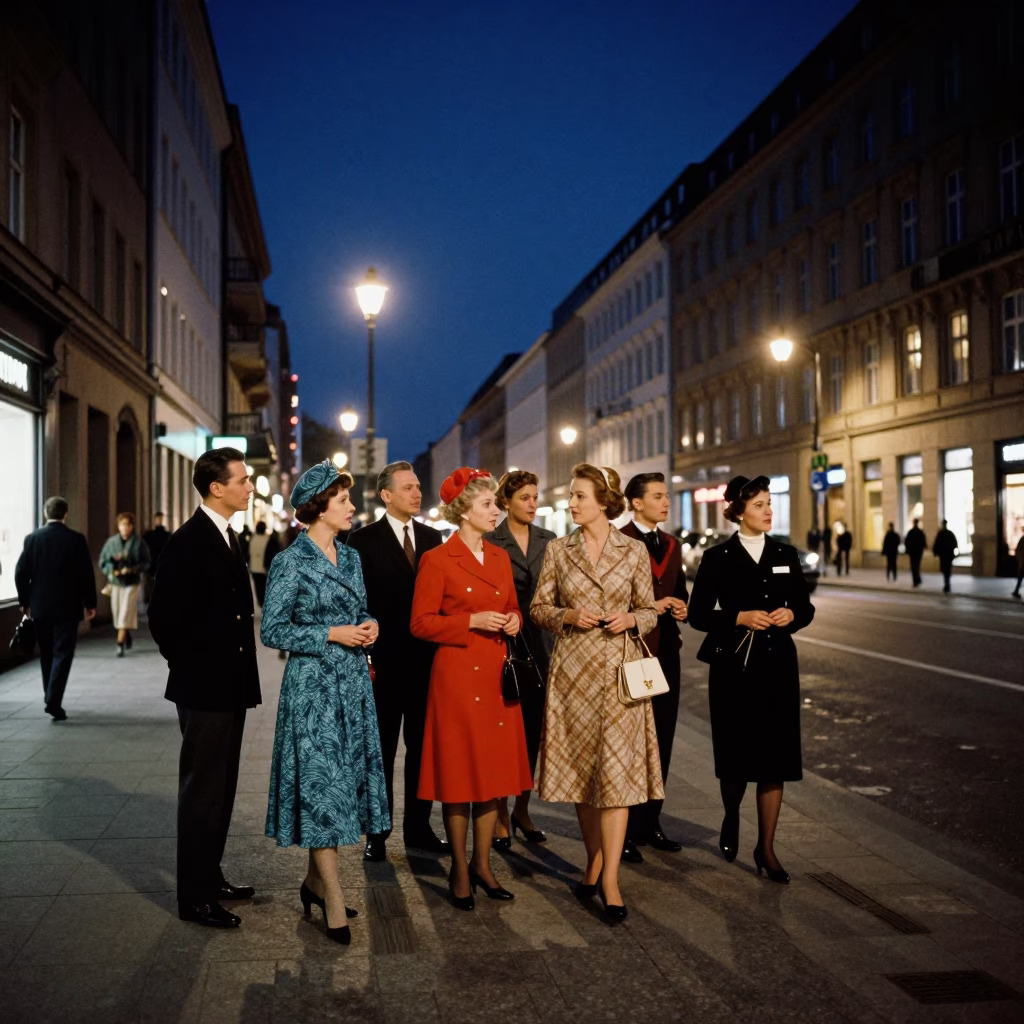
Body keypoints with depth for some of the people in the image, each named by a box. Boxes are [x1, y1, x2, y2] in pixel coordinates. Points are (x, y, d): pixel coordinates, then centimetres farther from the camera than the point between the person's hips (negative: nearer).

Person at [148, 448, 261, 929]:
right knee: (202, 790, 1)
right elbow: (164, 618, -17)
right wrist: (191, 669, -8)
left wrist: (239, 670, 12)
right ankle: (194, 897, 12)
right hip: (203, 689, -9)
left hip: (229, 687, 9)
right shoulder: (188, 542, -16)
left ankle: (210, 876, 31)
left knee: (220, 787, 18)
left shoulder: (227, 537, 12)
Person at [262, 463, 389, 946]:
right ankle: (334, 905, 5)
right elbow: (272, 630, -11)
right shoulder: (291, 562, -10)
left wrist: (367, 626, -1)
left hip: (353, 684, 7)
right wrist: (332, 635, -16)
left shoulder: (350, 557, 10)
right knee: (320, 786, -3)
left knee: (346, 782, 11)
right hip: (313, 686, -7)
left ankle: (315, 880, 27)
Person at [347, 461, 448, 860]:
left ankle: (418, 827, 23)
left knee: (421, 747, 12)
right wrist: (364, 656, -12)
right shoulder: (364, 540, -4)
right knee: (381, 750, 7)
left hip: (426, 659, 4)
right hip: (384, 661, -4)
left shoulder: (433, 537, 9)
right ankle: (377, 832, 16)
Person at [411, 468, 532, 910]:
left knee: (495, 771, 10)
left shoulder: (500, 557, 11)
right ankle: (459, 871, 15)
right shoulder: (437, 560, -8)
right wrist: (472, 621, -18)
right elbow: (420, 623, -9)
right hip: (457, 676, -6)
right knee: (458, 774, 2)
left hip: (497, 675, 6)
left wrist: (513, 620, -1)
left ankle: (482, 865, 22)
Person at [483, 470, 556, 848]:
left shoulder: (548, 541, 9)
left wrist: (558, 645, 6)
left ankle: (522, 810, 23)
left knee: (533, 731, 9)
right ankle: (501, 816, 12)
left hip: (541, 646, 4)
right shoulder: (490, 542, -5)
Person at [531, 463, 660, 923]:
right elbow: (538, 607, 7)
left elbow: (650, 611, 8)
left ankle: (610, 879, -2)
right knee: (580, 768, 9)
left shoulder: (634, 551, 1)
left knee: (617, 769, -6)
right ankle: (593, 862, 25)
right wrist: (568, 616, -11)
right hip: (572, 669, 2)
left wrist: (631, 619, -12)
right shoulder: (558, 550, 4)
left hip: (619, 669, -2)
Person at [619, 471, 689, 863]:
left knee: (662, 742, 12)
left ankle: (650, 823, 24)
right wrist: (647, 608, -18)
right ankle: (624, 831, 9)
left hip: (666, 652, 7)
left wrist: (682, 610, 2)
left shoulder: (672, 544, 14)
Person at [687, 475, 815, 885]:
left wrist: (791, 614, -9)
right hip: (733, 666, -2)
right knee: (736, 754, 5)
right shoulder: (718, 558, -1)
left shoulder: (785, 555, 8)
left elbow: (805, 607, 12)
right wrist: (740, 617, -16)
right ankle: (731, 819, 35)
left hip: (778, 665, 3)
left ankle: (766, 847, 9)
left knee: (776, 758, 0)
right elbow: (698, 613, -3)